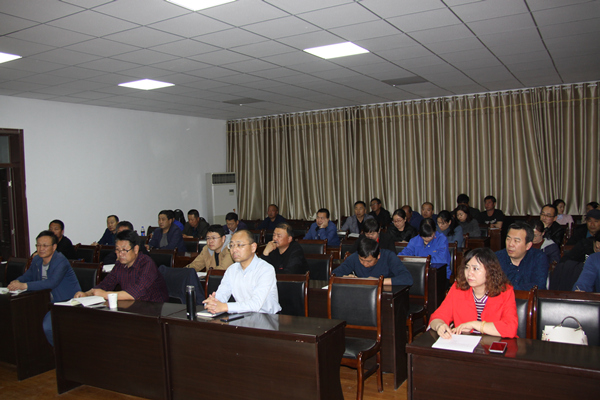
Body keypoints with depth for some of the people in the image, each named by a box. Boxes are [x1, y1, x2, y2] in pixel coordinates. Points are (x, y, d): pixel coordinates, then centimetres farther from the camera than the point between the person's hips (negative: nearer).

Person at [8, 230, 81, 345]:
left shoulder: (61, 261, -19)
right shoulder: (36, 260, 7)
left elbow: (52, 282, -32)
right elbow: (28, 276, 19)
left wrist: (24, 286, -36)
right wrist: (17, 282, -6)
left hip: (69, 301, -9)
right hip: (52, 301, 9)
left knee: (48, 326, -26)